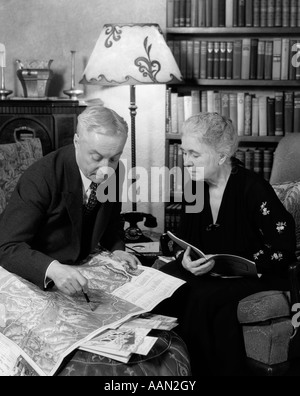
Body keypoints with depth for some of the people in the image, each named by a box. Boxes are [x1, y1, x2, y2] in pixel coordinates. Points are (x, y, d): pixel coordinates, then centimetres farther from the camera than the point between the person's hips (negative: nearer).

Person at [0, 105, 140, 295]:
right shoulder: (41, 177, -26)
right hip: (38, 278, -5)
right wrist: (53, 269, -45)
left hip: (79, 270, 6)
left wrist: (117, 249, -6)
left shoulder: (112, 172, -7)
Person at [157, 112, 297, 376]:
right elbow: (187, 238, 14)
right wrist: (186, 257, -12)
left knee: (204, 299, -32)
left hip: (258, 275, -6)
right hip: (209, 273, 6)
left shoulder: (253, 188, -17)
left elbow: (283, 248, -18)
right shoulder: (196, 186, 3)